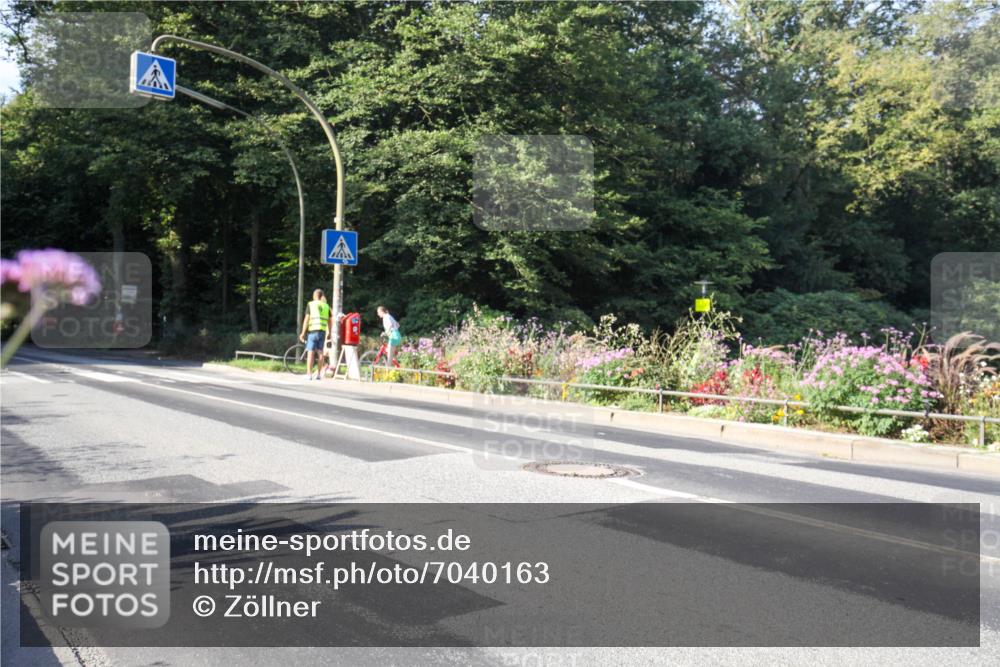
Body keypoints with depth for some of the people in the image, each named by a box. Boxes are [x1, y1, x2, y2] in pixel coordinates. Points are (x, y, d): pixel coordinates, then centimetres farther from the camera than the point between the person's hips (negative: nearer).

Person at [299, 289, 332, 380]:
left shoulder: (310, 304, 0)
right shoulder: (326, 306, 11)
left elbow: (307, 319, -5)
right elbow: (330, 321, 9)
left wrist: (303, 333, -3)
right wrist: (329, 333, 17)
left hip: (312, 330, -4)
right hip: (322, 331, 4)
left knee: (310, 353, -3)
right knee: (320, 353, 9)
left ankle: (309, 374, -5)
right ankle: (319, 374, 10)